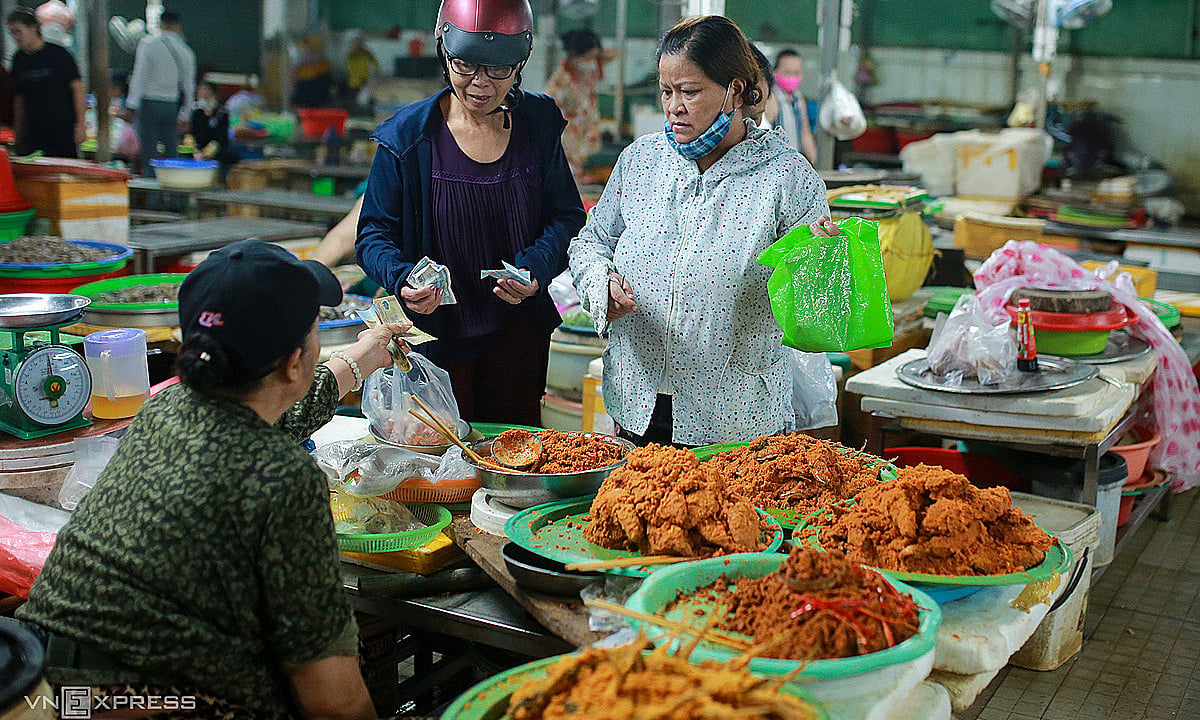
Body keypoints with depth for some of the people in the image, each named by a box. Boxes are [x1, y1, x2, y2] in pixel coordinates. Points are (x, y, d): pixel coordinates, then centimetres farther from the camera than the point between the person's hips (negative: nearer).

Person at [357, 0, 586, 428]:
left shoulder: (538, 124, -1)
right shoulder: (409, 136, -8)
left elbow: (568, 216, 3)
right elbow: (374, 234, -5)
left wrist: (536, 271, -17)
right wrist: (402, 281, -26)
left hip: (520, 329, 2)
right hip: (438, 333, -2)